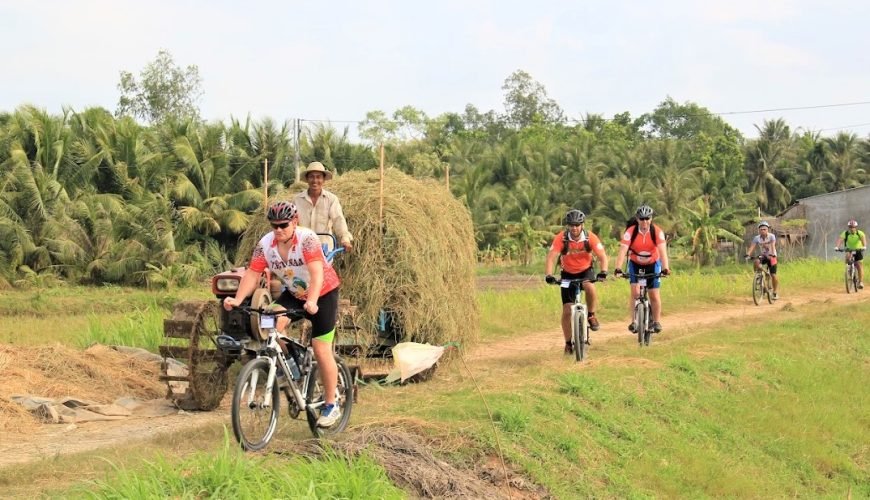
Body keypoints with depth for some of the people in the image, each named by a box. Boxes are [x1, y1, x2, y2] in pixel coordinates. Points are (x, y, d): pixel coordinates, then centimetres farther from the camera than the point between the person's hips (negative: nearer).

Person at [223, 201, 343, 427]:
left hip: (323, 293, -4)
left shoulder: (307, 239, -28)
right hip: (293, 293, 5)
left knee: (321, 351, -6)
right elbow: (252, 274, -19)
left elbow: (317, 273, -39)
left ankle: (331, 406, 7)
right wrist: (237, 299, -35)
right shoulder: (265, 244, -14)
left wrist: (312, 302, -54)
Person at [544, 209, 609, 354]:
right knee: (567, 310, -5)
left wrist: (603, 271, -41)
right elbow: (551, 257, -28)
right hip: (568, 274, 0)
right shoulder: (561, 238, -22)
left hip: (585, 271, 0)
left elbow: (602, 256, -22)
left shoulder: (590, 237, -20)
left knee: (590, 287, -35)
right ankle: (568, 343, 10)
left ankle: (591, 316, -10)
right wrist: (548, 275, -45)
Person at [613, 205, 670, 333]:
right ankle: (634, 322, -10)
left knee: (654, 295, -2)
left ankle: (657, 322, 16)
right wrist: (618, 269, -46)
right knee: (635, 292, -16)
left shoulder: (657, 232, -24)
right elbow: (622, 251, -33)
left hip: (653, 264, 0)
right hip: (635, 264, 0)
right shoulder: (630, 232, -25)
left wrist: (665, 268, -47)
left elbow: (663, 251, -33)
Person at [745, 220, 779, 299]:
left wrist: (772, 254, -51)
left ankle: (775, 293, 9)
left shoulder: (771, 236, -18)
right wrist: (747, 254, -41)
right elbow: (752, 247, -21)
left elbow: (773, 246, -33)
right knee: (756, 262, -31)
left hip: (771, 257, -3)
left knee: (773, 275, -8)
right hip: (763, 256, 3)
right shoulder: (757, 238, -10)